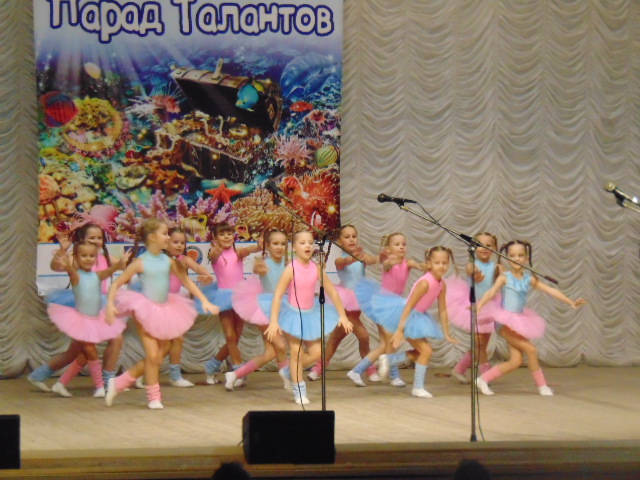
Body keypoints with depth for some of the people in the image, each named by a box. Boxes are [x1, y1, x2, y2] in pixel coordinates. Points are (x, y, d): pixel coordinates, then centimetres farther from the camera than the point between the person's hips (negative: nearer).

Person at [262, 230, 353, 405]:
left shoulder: (316, 269, -9)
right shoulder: (291, 269, -19)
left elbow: (332, 292, -1)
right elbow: (278, 295, -21)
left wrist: (342, 316, 0)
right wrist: (273, 321, -27)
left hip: (310, 314, 4)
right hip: (292, 313, -4)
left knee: (316, 353, 2)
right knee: (296, 351, 0)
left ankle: (290, 371, 27)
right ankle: (299, 391, 14)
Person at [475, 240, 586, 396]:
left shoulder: (529, 279, 6)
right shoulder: (505, 277, -10)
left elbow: (550, 290, 5)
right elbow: (491, 292, -24)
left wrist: (571, 302, 1)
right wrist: (479, 306, -42)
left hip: (518, 321, 7)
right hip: (505, 322, -7)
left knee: (516, 361, 1)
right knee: (530, 349, -12)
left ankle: (483, 379, 10)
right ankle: (542, 386, 3)